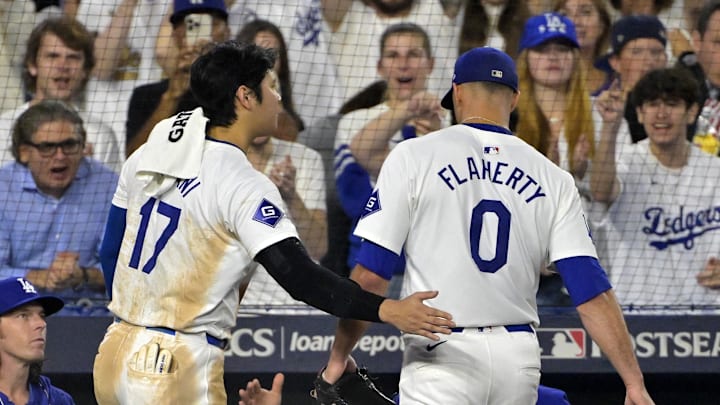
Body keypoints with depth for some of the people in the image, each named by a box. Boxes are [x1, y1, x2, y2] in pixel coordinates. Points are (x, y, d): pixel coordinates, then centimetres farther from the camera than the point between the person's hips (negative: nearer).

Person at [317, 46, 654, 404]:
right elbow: (592, 292, -1)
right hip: (520, 359, 4)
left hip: (444, 357, -4)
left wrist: (339, 355, 7)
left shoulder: (415, 157, 0)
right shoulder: (553, 179, 8)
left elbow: (370, 275, -4)